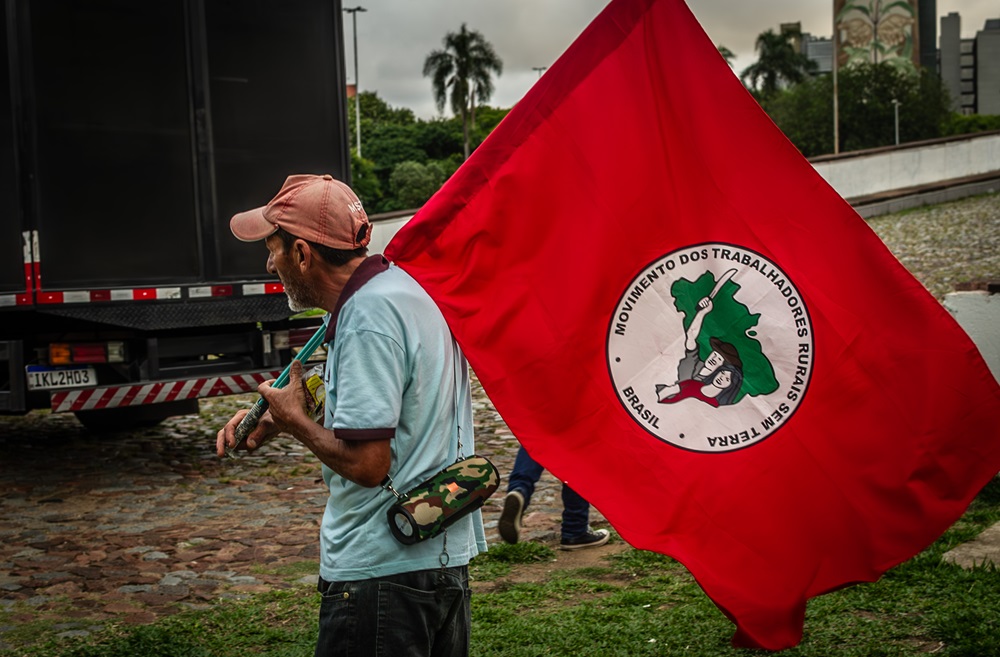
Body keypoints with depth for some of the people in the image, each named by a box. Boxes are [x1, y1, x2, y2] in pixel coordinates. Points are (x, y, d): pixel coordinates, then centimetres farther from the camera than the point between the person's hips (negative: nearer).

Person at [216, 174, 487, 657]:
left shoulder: (367, 318, -20)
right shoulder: (399, 285, 10)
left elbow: (366, 463, -24)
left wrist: (294, 421, -7)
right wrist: (273, 420, 11)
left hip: (384, 569, -10)